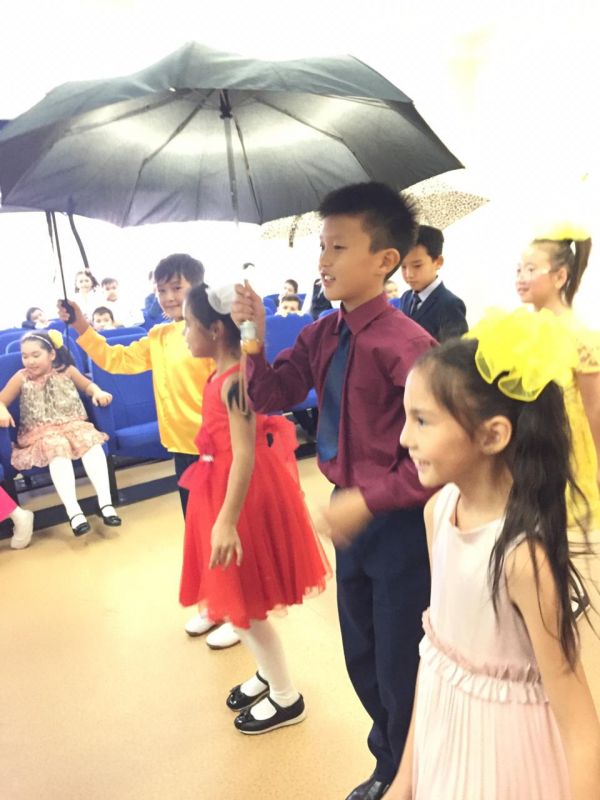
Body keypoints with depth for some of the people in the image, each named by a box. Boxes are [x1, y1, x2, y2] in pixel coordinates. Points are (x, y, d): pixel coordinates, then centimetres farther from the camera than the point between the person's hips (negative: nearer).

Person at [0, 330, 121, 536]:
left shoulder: (67, 370, 7)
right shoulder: (21, 378, 5)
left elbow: (87, 385, 19)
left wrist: (98, 392, -4)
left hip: (73, 425, 2)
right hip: (41, 433, -1)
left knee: (92, 442, -31)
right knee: (58, 451, -36)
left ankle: (105, 503, -32)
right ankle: (73, 512, -41)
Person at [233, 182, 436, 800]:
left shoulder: (406, 344, -23)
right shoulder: (321, 335, 0)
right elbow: (272, 397, 4)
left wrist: (368, 499, -24)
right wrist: (253, 338, -9)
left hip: (399, 522, -7)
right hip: (352, 513, 8)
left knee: (399, 668, 13)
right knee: (361, 659, 24)